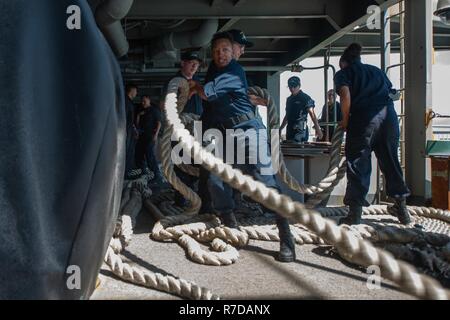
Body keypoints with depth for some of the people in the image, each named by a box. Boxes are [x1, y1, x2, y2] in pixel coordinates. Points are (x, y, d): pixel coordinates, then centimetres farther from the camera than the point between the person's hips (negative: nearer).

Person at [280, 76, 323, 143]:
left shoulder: (305, 98, -4)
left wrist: (318, 129, -20)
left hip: (301, 131, -6)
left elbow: (312, 114, -11)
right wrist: (280, 129, 22)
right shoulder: (289, 99, 16)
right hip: (290, 131, 6)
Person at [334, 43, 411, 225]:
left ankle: (355, 213, 2)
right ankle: (402, 208, 19)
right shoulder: (377, 70, 28)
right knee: (391, 161, 15)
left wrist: (345, 121, 4)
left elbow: (346, 96, -5)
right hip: (389, 114, 5)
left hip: (364, 116, -4)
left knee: (357, 164, 2)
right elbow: (392, 92, 20)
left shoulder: (343, 73, 13)